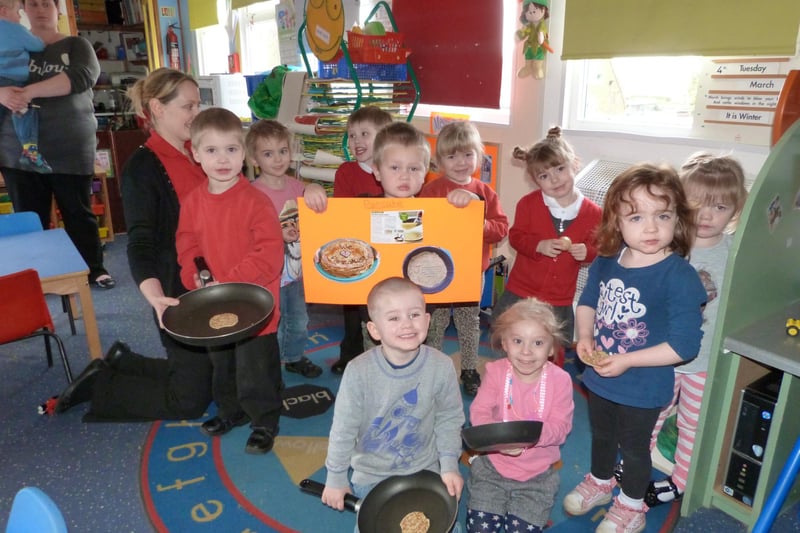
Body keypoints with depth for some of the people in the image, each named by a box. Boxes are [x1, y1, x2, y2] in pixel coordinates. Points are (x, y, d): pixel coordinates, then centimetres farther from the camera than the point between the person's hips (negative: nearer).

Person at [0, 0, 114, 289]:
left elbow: (82, 76, -16)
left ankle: (94, 269, 18)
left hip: (70, 149, -2)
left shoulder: (76, 45, 5)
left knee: (78, 212, 6)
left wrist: (30, 91, -24)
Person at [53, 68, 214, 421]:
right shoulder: (142, 167, -13)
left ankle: (120, 363, 32)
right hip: (180, 292, -8)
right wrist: (155, 296, -40)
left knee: (213, 376, 18)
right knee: (191, 400, 2)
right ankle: (99, 385, 20)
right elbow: (140, 242, -22)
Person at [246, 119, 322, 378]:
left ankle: (295, 358, 45)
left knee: (299, 321, 23)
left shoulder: (297, 186, 1)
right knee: (274, 328, 8)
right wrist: (279, 234, -30)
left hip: (296, 268, 6)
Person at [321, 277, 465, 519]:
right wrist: (336, 478, -5)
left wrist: (449, 465, -8)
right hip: (371, 474, -1)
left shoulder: (441, 367, -21)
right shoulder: (358, 372, -26)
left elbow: (449, 418, -5)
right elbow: (343, 429, -14)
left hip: (425, 470, 2)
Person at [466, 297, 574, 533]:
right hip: (492, 465, 1)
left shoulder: (560, 380, -12)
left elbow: (560, 427, -14)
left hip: (537, 474, 0)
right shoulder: (496, 371, -10)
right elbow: (479, 411, -11)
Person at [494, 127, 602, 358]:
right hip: (519, 294, 0)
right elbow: (515, 236, -4)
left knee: (553, 359, 16)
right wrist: (539, 245, -21)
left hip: (560, 303, 0)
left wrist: (587, 252, -17)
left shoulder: (593, 212, -5)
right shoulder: (528, 203, -7)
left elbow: (598, 247, 5)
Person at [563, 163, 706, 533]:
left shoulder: (679, 277, -27)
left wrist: (627, 361, -26)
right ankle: (600, 482, 58)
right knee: (601, 435, 29)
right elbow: (587, 301, 8)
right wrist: (585, 336, -9)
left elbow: (684, 345, -27)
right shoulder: (607, 260, -9)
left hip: (643, 388, -5)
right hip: (599, 377, 6)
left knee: (634, 447, 20)